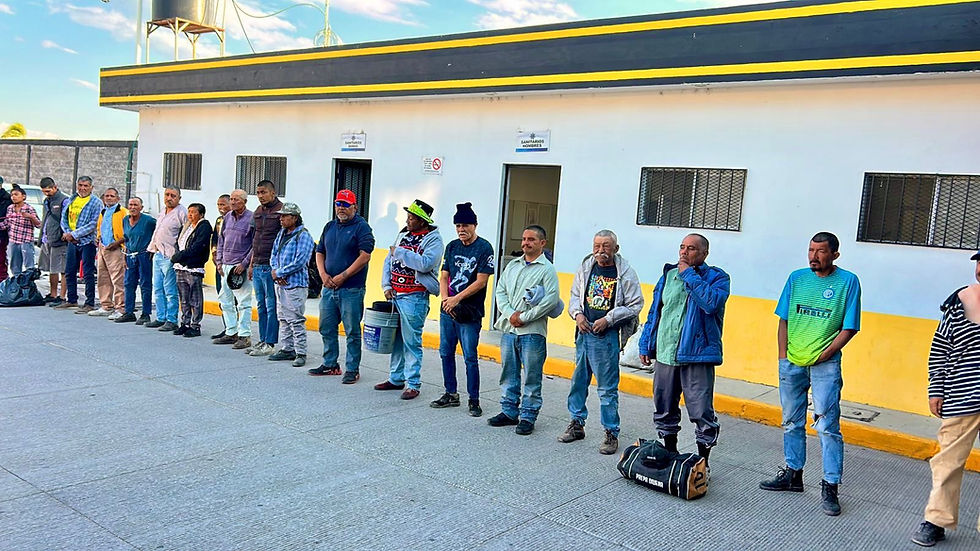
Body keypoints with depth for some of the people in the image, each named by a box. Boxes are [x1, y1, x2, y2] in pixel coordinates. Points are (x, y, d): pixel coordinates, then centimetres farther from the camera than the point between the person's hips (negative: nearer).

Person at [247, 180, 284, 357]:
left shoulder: (281, 210, -9)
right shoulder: (258, 212, 16)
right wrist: (251, 264, 20)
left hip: (271, 267, -8)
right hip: (257, 267, 8)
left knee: (272, 307, -2)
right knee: (261, 307, 13)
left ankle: (269, 344, 2)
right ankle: (262, 340, 20)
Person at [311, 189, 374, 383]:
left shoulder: (361, 227, -6)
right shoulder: (330, 227, 15)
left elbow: (365, 256, -15)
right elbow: (320, 253, 17)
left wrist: (343, 276, -16)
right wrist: (323, 274, -1)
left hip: (351, 289, -7)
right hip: (329, 287, 7)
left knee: (352, 331, -1)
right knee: (326, 328, 14)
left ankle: (352, 369, 8)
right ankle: (330, 364, 27)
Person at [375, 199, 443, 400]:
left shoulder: (433, 239, -7)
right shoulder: (403, 234, 14)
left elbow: (426, 264, -24)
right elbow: (389, 261, 16)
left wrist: (399, 252, -15)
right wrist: (387, 285, 3)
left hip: (415, 297, -7)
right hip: (395, 294, 7)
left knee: (411, 341, -5)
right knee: (395, 338, 13)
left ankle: (413, 385, 2)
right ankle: (396, 378, 24)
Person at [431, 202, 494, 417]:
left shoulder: (484, 248, -7)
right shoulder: (452, 246, 11)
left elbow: (481, 281, -13)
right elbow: (444, 276, 11)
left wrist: (456, 299, -15)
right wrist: (445, 299, -7)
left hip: (470, 312, -6)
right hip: (447, 310, 7)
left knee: (470, 357, -4)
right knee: (446, 353, 12)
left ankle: (474, 400, 7)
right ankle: (451, 394, 25)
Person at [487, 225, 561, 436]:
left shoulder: (547, 269, -4)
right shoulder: (512, 265, 14)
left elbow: (551, 299, -14)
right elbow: (500, 291, 12)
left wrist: (524, 317, -15)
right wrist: (510, 314, -5)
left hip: (533, 332, -6)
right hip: (508, 329, 6)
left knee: (531, 377, 1)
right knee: (508, 373, 13)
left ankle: (527, 416, 11)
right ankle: (509, 411, 24)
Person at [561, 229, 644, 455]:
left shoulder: (626, 274, -6)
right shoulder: (585, 268, 7)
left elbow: (635, 305, -5)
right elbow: (575, 295, 16)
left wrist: (608, 319, -12)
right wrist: (578, 314, -3)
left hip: (607, 336, -5)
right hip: (584, 332, 5)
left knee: (607, 387, -1)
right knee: (578, 380, 13)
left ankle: (611, 433, 9)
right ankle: (577, 424, 28)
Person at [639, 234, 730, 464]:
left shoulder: (717, 277, -2)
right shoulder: (668, 275, 14)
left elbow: (712, 302, -24)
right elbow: (654, 312, 18)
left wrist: (689, 275, -15)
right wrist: (645, 345, 15)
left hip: (697, 357, -5)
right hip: (664, 355, 6)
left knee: (701, 412, -3)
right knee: (664, 411, 16)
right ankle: (670, 455, 33)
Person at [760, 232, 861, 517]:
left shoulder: (848, 281, -4)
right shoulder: (797, 278, 7)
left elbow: (849, 327, -5)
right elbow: (784, 320, 9)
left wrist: (822, 356, -10)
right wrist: (783, 355, 1)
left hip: (825, 365, -4)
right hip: (791, 362, 4)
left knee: (828, 426, -4)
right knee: (791, 422, 14)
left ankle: (830, 487, 4)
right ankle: (793, 475, 28)